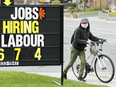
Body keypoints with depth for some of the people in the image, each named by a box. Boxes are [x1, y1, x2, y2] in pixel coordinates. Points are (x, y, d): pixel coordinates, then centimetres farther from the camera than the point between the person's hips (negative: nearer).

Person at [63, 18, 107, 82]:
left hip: (82, 49, 5)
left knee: (83, 62, -12)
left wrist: (101, 39, -10)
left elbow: (92, 38, 2)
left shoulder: (87, 31, 1)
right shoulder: (78, 30, -21)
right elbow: (76, 40, -29)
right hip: (75, 48, -5)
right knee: (71, 63, 3)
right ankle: (64, 72, 29)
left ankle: (80, 77, -5)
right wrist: (86, 41, -36)